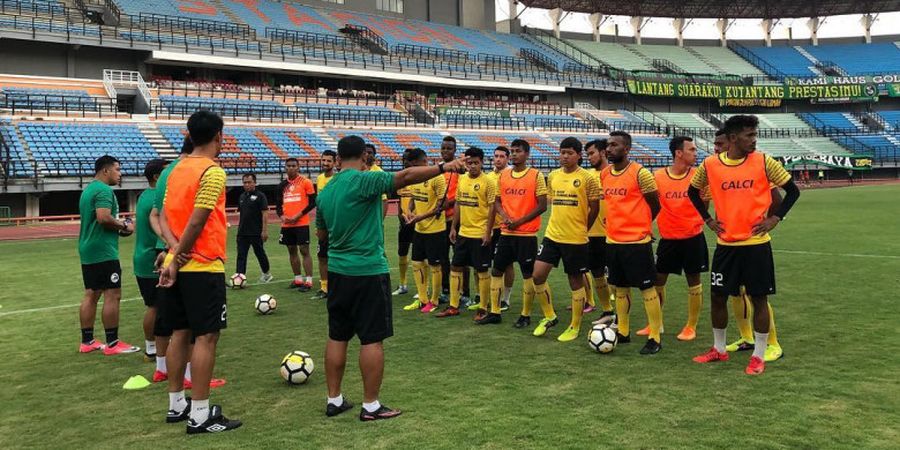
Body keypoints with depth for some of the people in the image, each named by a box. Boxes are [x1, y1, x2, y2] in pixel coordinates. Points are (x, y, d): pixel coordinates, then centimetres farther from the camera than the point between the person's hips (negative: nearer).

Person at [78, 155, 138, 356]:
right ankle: (112, 343, -2)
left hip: (88, 250, 10)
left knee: (91, 294, 13)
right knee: (113, 295, -6)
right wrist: (124, 226, -11)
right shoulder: (104, 190, -13)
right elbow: (104, 218, -26)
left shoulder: (88, 189, 18)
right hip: (103, 251, -10)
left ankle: (87, 342, 18)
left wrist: (118, 227, 13)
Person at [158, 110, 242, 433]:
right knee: (206, 336, -3)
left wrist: (175, 248, -5)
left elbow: (164, 216, 7)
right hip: (203, 267, -8)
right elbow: (196, 222, -18)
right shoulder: (212, 172, -14)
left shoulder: (177, 170, 12)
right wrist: (175, 261, -12)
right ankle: (200, 415, 0)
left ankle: (176, 404, 23)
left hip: (180, 266, 8)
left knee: (180, 333, 14)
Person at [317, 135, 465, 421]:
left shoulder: (325, 192, 8)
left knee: (337, 337, 14)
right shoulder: (363, 180, -13)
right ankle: (371, 406, 7)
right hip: (369, 271, -7)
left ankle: (334, 400, 22)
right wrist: (443, 167, -24)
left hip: (337, 271, 7)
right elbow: (406, 176, -25)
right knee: (372, 340, 1)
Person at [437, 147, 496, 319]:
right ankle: (453, 306, 21)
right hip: (463, 233, 7)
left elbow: (492, 208, -11)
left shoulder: (488, 182, -10)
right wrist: (453, 227, 12)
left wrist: (488, 232, -16)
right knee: (455, 268, 11)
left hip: (480, 234, -7)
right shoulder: (462, 180, 8)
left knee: (482, 271, 2)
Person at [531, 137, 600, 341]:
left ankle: (575, 327, 19)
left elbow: (594, 208, -4)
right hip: (552, 235, 5)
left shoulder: (587, 178, -9)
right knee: (538, 275, -2)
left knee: (576, 281, 6)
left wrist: (581, 229, 3)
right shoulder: (553, 176, 7)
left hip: (576, 239, -5)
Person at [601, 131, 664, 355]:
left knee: (647, 288, 0)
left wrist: (638, 225, 7)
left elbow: (654, 206, -2)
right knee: (620, 288, 14)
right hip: (613, 240, 7)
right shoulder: (604, 174, 7)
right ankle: (623, 332, 26)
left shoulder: (640, 173, -12)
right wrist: (615, 223, 11)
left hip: (637, 241, -7)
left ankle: (655, 338, 7)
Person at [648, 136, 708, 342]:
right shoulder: (658, 176, -5)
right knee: (658, 280, 8)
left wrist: (705, 199, -17)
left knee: (693, 282, 5)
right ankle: (656, 324, 24)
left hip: (693, 237, -1)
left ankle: (691, 327, 18)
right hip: (668, 238, 1)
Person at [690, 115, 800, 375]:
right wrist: (708, 219, 7)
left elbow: (793, 191, 3)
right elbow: (693, 192, 15)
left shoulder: (763, 162, -6)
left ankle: (758, 356, 16)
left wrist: (775, 218, -6)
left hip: (756, 243, -2)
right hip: (726, 244, 2)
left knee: (759, 298, 3)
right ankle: (719, 350, 27)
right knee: (717, 297, 9)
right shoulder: (710, 165, -2)